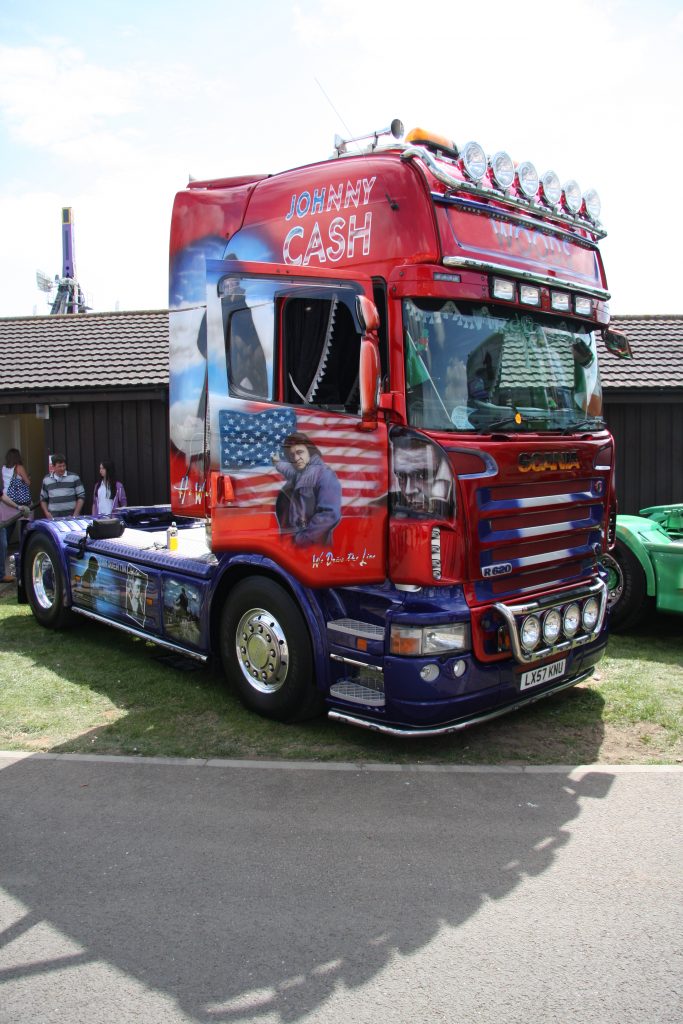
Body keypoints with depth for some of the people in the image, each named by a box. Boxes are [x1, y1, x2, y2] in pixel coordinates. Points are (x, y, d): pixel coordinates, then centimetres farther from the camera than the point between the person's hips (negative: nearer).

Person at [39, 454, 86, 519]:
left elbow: (81, 497, 2)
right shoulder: (46, 480, 11)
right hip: (53, 518, 2)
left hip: (70, 517, -2)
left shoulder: (74, 477, 2)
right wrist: (46, 512, 2)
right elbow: (43, 499, 19)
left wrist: (76, 514, -7)